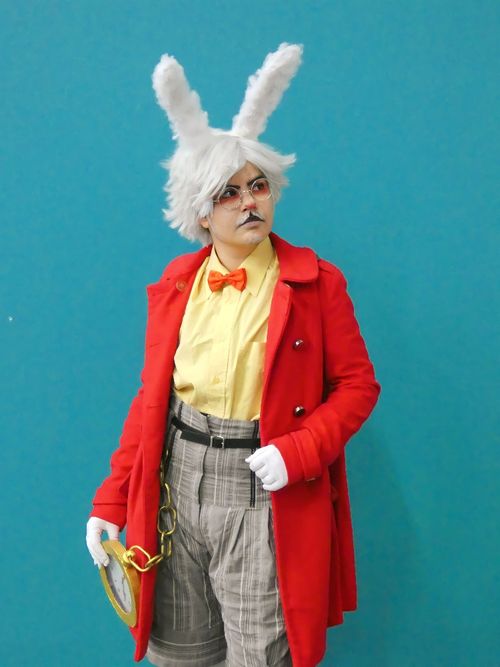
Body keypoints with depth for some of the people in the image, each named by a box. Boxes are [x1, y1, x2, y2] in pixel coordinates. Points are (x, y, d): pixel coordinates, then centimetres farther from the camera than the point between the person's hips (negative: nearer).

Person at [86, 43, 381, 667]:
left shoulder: (315, 282, -5)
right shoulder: (175, 285, 4)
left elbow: (358, 385, -1)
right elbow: (150, 396, 7)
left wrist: (297, 452, -17)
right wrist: (112, 500, 4)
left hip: (260, 490, -3)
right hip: (176, 481, 4)